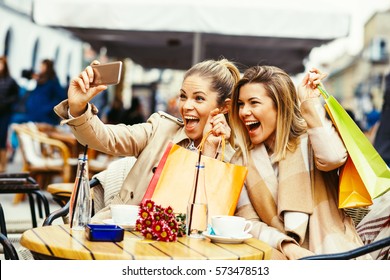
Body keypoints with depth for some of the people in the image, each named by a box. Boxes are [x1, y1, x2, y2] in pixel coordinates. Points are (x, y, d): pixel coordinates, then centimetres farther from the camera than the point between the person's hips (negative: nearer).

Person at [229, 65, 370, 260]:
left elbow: (332, 157, -20)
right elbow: (247, 223, 4)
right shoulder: (241, 162, 13)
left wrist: (310, 102, -9)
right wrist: (287, 246, -16)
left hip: (333, 252, -1)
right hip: (283, 256, 1)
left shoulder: (309, 142, 6)